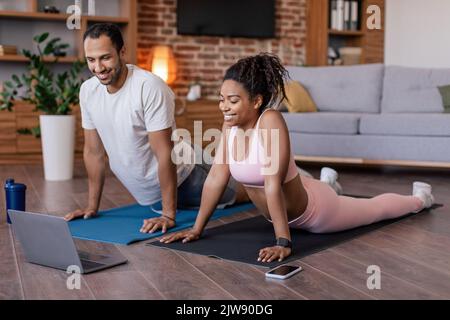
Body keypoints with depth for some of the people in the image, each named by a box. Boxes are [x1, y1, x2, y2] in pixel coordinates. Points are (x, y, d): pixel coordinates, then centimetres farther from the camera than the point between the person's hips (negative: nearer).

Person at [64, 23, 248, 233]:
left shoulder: (150, 88, -31)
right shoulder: (87, 91, -11)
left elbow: (165, 154, -30)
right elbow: (94, 151, -1)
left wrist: (168, 215, -29)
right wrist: (92, 206, 0)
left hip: (180, 179, -6)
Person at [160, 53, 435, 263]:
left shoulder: (271, 121, -37)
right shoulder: (231, 125, -17)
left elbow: (273, 185, -42)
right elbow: (216, 178, -14)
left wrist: (283, 243, -43)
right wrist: (197, 229, -13)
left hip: (312, 209, -6)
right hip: (283, 213, 6)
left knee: (375, 209, 22)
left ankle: (418, 198, 51)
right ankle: (328, 182, 71)